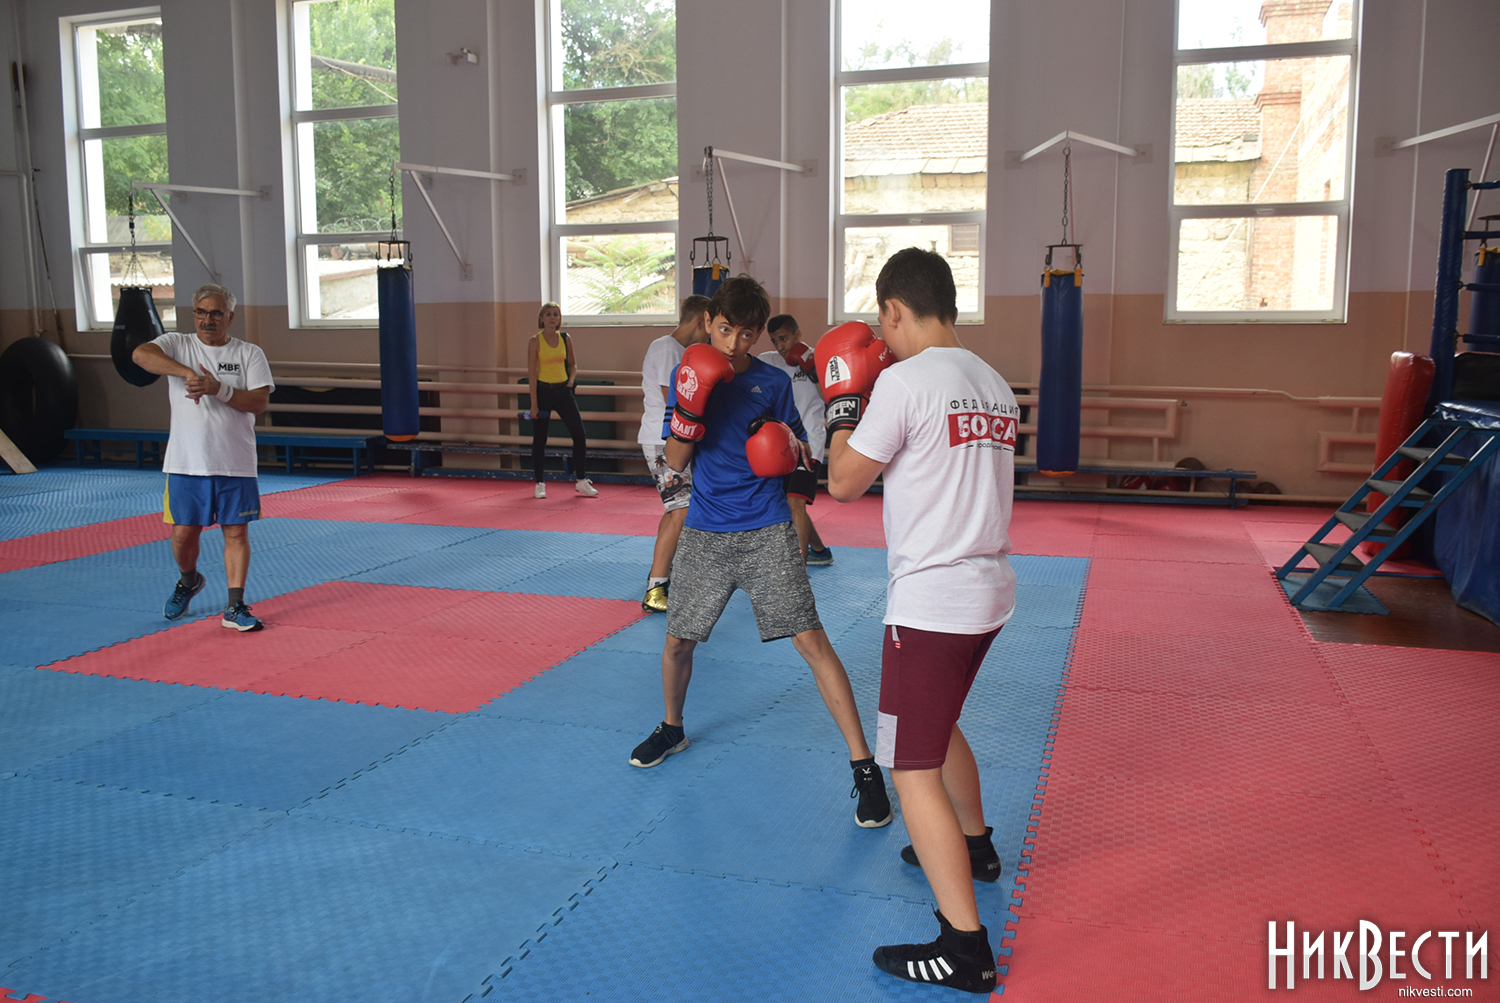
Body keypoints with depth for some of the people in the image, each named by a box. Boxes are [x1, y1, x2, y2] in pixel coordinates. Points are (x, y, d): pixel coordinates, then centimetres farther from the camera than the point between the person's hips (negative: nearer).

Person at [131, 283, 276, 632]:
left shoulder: (250, 354, 5)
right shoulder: (177, 344, 4)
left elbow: (260, 401, -6)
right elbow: (140, 354, -17)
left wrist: (218, 388, -19)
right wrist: (187, 372, -29)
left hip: (236, 463, 0)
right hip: (186, 462, 0)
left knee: (236, 531, 1)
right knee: (183, 532, 6)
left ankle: (235, 607, 8)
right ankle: (189, 581, 36)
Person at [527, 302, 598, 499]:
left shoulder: (565, 338, 5)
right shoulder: (535, 341, -7)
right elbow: (531, 373, -9)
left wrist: (571, 379, 0)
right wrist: (534, 403, -13)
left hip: (563, 391, 4)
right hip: (543, 391, -4)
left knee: (579, 433, -2)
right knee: (539, 439, 3)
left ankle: (581, 481, 9)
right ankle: (540, 484, 16)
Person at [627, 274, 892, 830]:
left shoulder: (774, 382, 1)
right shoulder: (690, 374, 4)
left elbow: (799, 458, 7)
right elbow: (675, 461, 0)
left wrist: (787, 445, -16)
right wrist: (690, 407, -17)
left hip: (766, 532, -2)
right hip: (705, 532, 2)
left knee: (811, 641, -10)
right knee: (677, 640, 11)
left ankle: (864, 767, -5)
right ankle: (672, 728, 42)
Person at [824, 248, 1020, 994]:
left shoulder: (903, 381, -15)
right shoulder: (994, 384, 10)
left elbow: (844, 482, -10)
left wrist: (843, 404, 4)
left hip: (931, 601, -9)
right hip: (988, 591, 9)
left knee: (912, 767, -2)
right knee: (937, 724, 29)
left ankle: (964, 947, 0)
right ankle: (974, 846, 48)